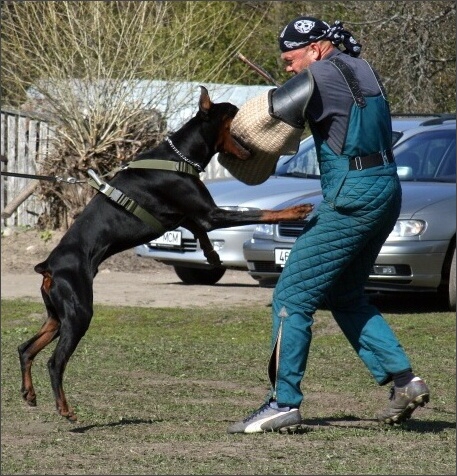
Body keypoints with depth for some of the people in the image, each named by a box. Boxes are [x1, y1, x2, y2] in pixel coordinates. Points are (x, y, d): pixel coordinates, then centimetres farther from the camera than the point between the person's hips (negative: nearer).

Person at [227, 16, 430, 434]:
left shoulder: (324, 75, -12)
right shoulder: (362, 70, 16)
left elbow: (265, 116, -16)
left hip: (351, 197, -10)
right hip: (386, 192, 10)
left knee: (292, 297, -5)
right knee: (346, 296, 22)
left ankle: (283, 403, -6)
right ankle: (403, 379, 15)